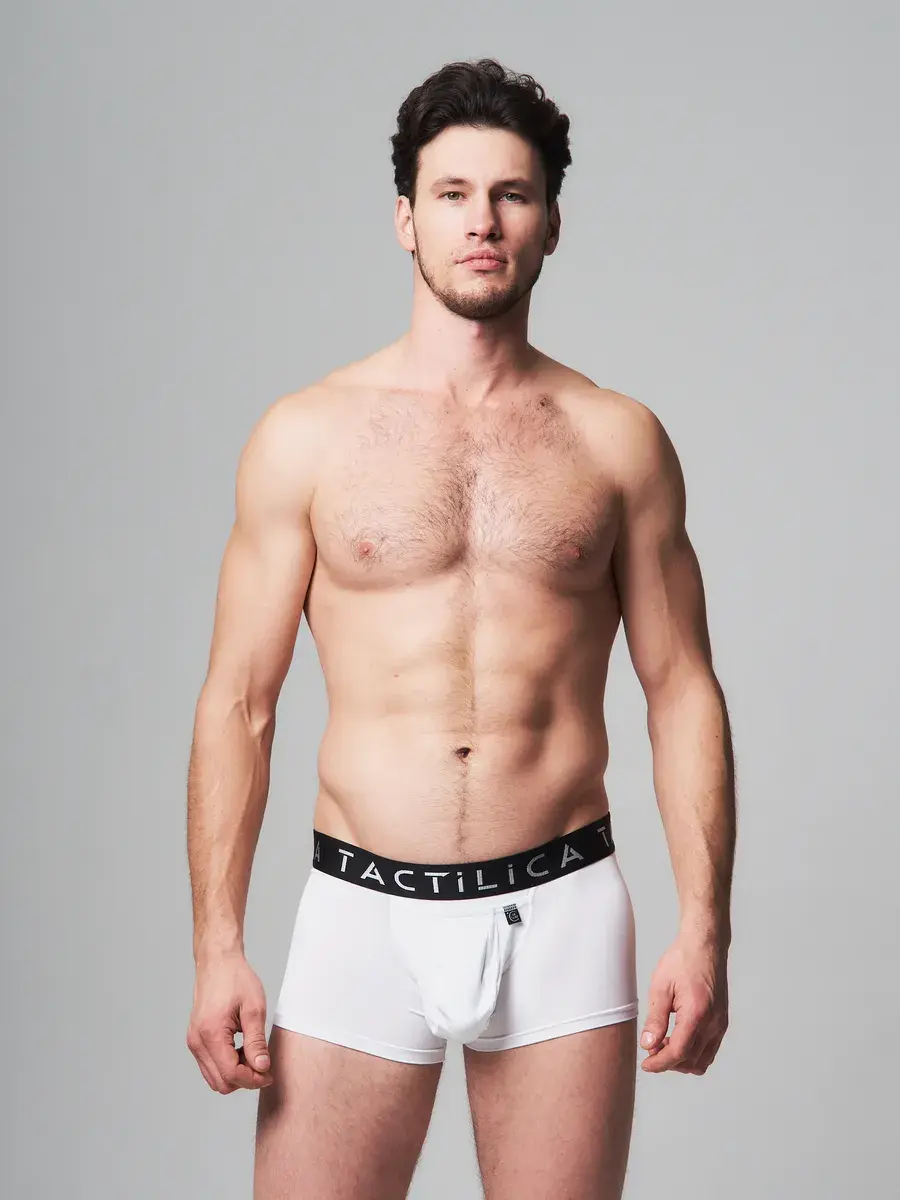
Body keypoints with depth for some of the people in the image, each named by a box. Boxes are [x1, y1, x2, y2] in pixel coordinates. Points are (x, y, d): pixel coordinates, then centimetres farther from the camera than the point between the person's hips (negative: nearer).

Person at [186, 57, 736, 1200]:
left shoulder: (618, 440, 4)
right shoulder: (305, 437, 2)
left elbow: (682, 689, 6)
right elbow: (237, 702, 2)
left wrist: (704, 929, -2)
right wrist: (217, 947, -3)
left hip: (560, 912, 1)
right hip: (363, 913, 0)